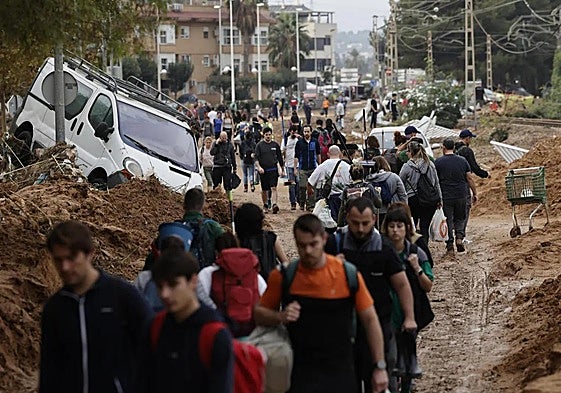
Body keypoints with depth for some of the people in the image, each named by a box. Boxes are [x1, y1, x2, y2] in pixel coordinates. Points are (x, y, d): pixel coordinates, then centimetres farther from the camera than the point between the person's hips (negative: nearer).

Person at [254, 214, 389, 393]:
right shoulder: (283, 277, -3)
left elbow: (370, 320, 3)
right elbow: (258, 313, 8)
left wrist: (379, 367, 2)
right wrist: (280, 317, -14)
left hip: (341, 372, 1)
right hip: (301, 374, 0)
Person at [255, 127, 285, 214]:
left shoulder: (275, 145, 8)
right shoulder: (260, 145, 3)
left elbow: (280, 158, 16)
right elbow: (256, 158, -1)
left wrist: (282, 170, 16)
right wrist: (259, 167, -18)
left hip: (273, 170, 0)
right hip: (263, 171, 0)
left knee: (273, 188, -14)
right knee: (264, 190, 8)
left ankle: (274, 205, -25)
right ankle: (265, 206, 22)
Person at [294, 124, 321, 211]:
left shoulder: (315, 142, 5)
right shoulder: (299, 142, 2)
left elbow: (318, 155, 17)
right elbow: (296, 157, 4)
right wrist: (295, 169, 0)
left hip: (313, 168, 1)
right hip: (302, 169, -1)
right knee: (302, 187, -2)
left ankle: (310, 204, 4)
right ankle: (301, 204, 14)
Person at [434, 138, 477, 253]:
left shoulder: (438, 162, -4)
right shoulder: (462, 160, 4)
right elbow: (470, 178, 4)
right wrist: (474, 193, 12)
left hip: (445, 196, -2)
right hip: (461, 195, 2)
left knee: (448, 221, 4)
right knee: (460, 219, 18)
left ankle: (450, 245, 3)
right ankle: (459, 238, -2)